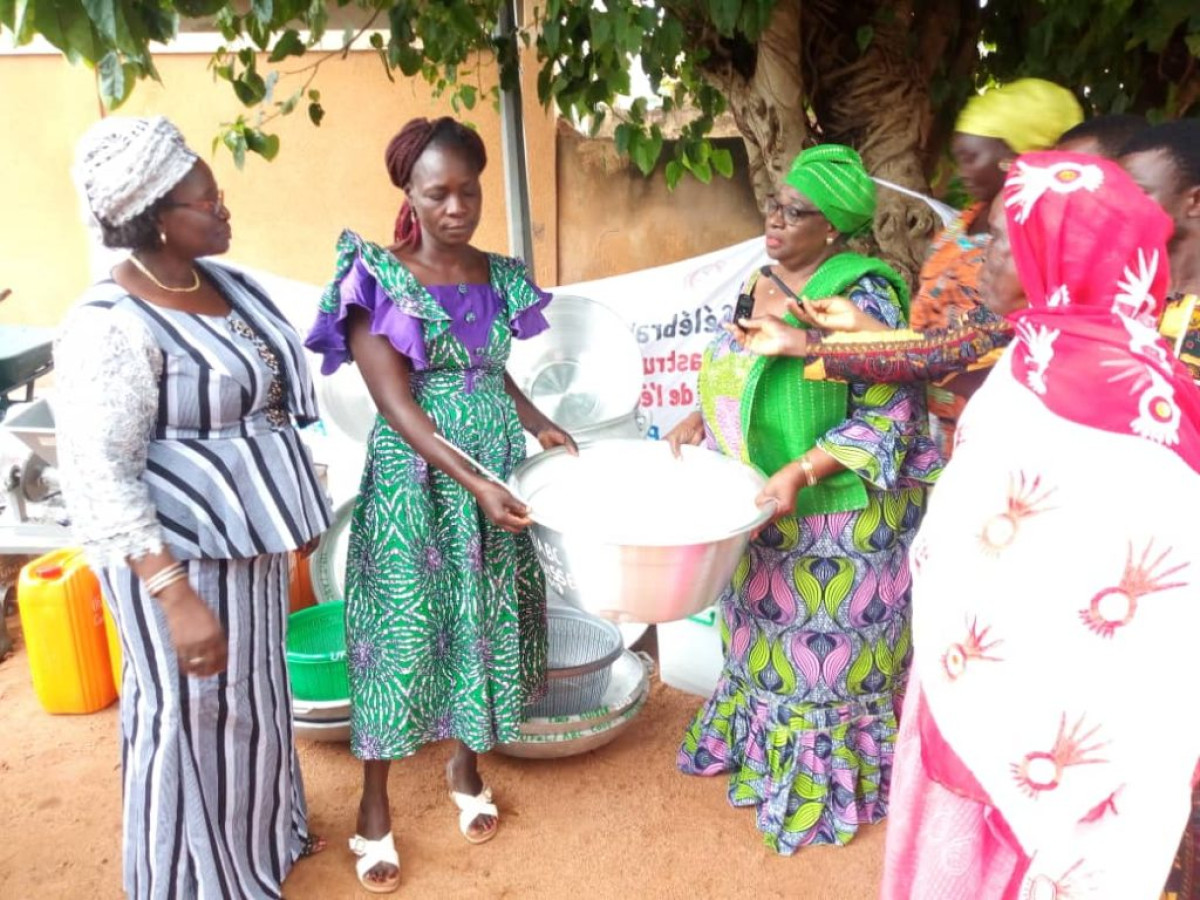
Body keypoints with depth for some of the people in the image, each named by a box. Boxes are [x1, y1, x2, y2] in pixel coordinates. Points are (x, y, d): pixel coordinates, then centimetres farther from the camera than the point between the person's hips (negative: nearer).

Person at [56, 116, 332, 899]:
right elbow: (97, 476, -24)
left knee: (254, 688, 23)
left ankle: (265, 832, 46)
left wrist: (296, 508, 17)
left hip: (247, 532, 8)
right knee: (194, 710, 9)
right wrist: (175, 596, -28)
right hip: (179, 550, -8)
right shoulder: (111, 327, -22)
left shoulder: (222, 281, 3)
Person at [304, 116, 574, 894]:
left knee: (489, 617, 13)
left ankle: (467, 766, 37)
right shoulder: (379, 278, -11)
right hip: (415, 477, -5)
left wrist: (538, 423, 1)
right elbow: (396, 403, -17)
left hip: (498, 470, 5)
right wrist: (475, 482, -25)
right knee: (404, 624, 3)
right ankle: (375, 805, 23)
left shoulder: (499, 275, 6)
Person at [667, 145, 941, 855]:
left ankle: (820, 781, 32)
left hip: (830, 522, -7)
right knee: (765, 631, 23)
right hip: (760, 511, 7)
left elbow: (887, 417, -20)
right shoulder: (764, 283, 4)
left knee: (820, 650, 10)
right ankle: (760, 744, 46)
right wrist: (699, 422, 0)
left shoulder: (861, 299, -19)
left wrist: (799, 473, -27)